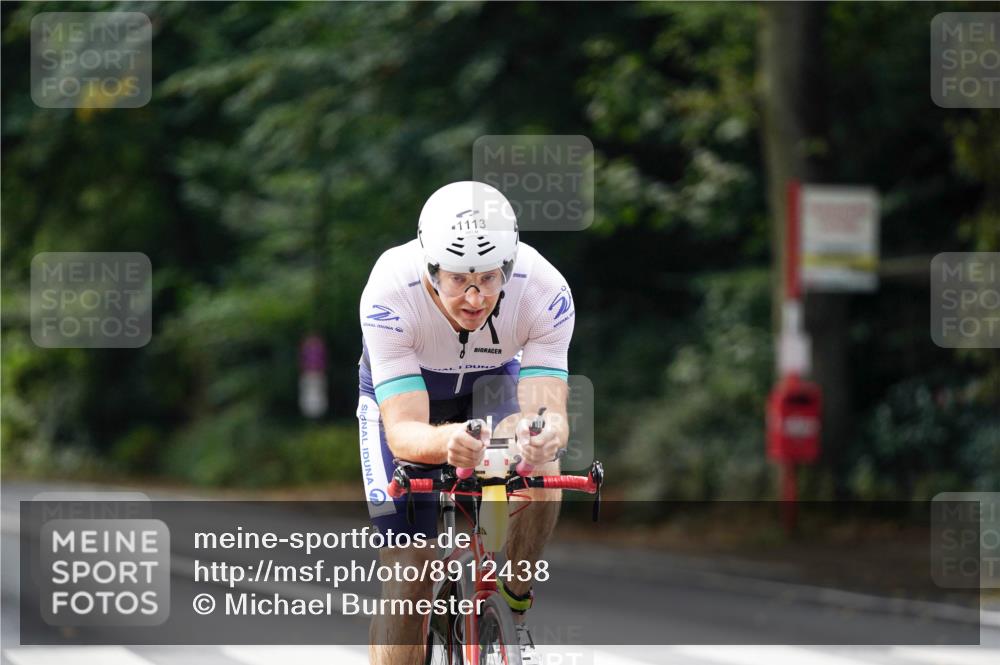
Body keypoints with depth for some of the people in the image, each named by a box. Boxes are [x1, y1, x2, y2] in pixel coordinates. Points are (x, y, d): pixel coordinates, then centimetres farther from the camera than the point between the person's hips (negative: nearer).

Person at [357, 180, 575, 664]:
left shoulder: (545, 292, -34)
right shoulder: (389, 293, -38)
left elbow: (550, 414, -39)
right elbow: (403, 431, -42)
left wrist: (545, 435, -64)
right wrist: (445, 442, -65)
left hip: (490, 382, 1)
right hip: (400, 390, -1)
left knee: (541, 468, -30)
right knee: (408, 573, -11)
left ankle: (513, 616, -8)